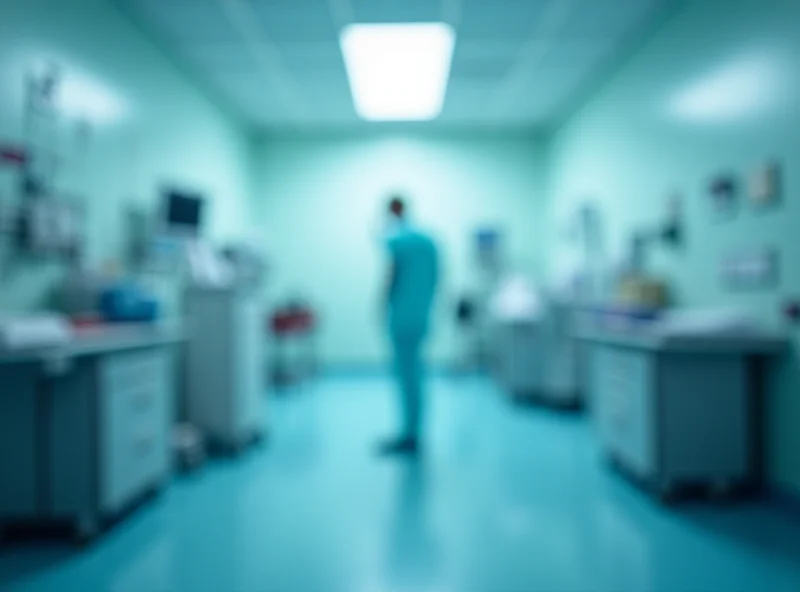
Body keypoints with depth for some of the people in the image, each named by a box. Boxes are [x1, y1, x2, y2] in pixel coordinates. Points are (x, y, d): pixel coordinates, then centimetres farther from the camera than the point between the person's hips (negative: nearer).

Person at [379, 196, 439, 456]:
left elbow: (389, 279, -13)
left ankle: (410, 437, 5)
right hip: (421, 318, 7)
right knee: (413, 374, 15)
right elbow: (435, 278, 12)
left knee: (407, 376, -2)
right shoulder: (428, 240, 10)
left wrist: (381, 313, -2)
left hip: (401, 318, -7)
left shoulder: (393, 241, -10)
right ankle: (412, 431, 22)